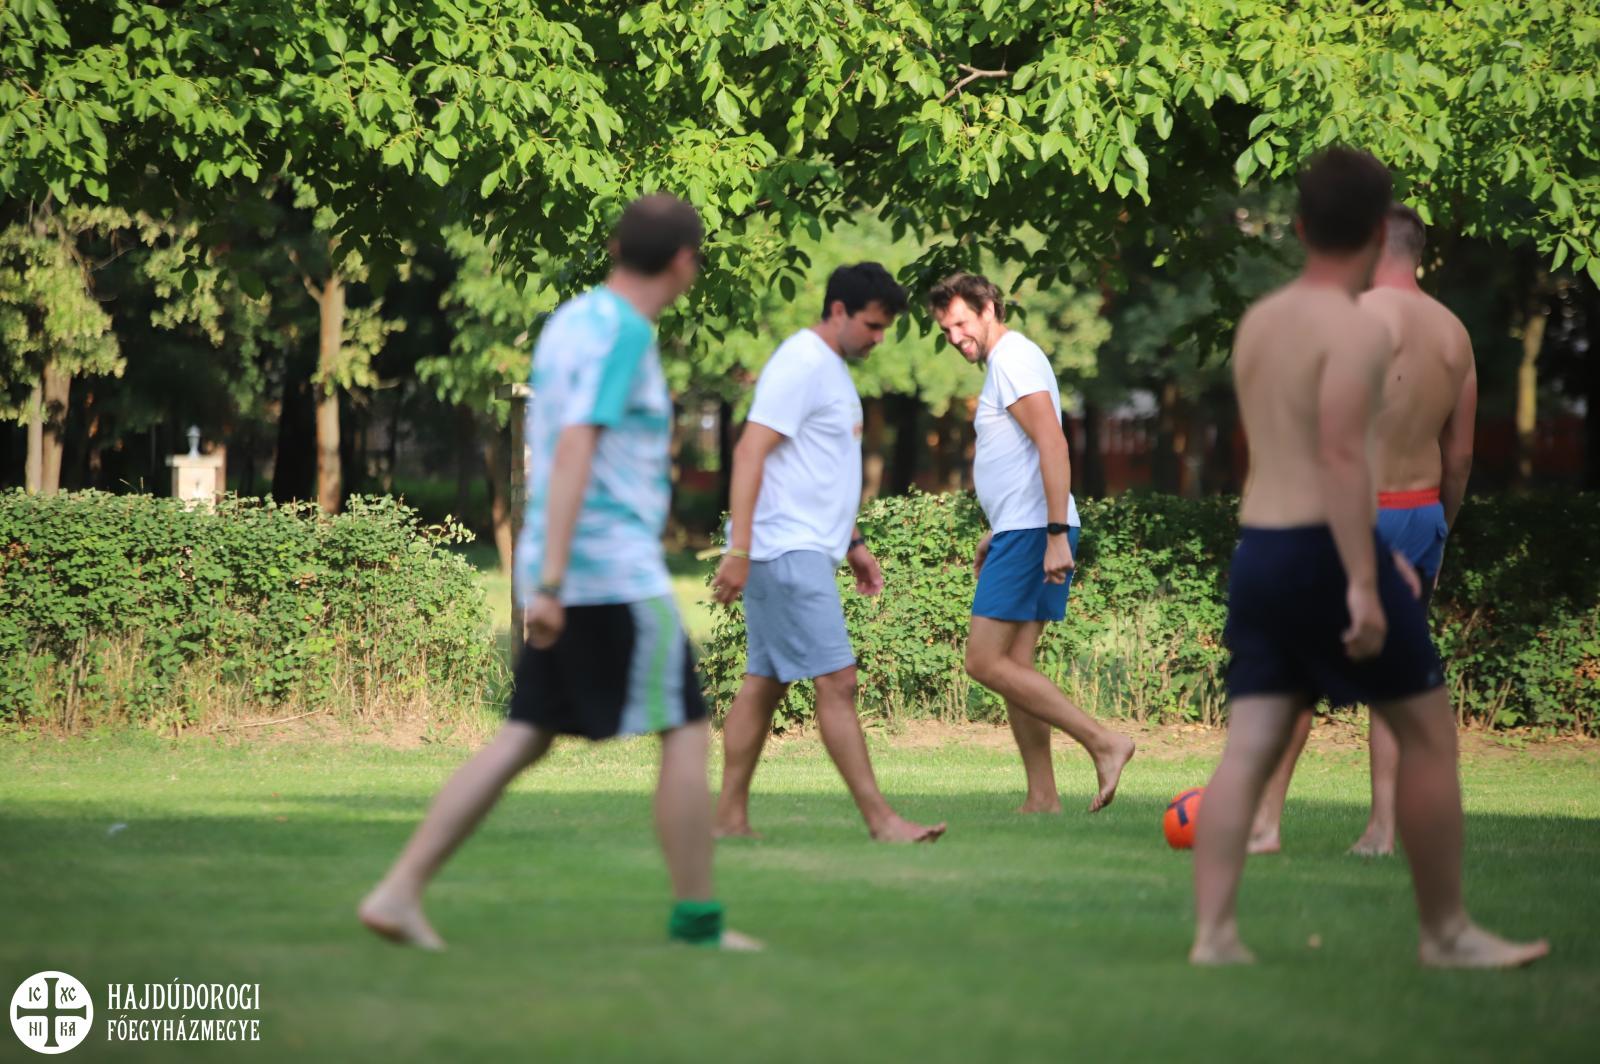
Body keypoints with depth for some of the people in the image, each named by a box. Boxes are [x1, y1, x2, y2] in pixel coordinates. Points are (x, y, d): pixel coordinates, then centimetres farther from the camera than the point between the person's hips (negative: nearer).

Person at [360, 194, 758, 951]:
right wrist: (551, 583, -27)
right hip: (616, 575, -9)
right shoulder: (621, 332, -13)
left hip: (567, 574, 9)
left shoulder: (567, 323, 15)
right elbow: (574, 452, -22)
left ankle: (400, 892, -2)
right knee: (687, 734, 1)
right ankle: (696, 918, 5)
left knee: (524, 739, 6)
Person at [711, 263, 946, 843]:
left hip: (805, 550, 10)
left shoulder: (833, 368, 19)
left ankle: (730, 817, 11)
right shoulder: (800, 364, -13)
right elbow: (750, 453, -19)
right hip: (786, 550, -10)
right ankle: (880, 819, -11)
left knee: (764, 682, 9)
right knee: (837, 681, -11)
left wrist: (853, 542, 26)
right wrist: (739, 549, -24)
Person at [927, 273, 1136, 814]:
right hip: (1022, 531, 10)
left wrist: (1056, 535, -26)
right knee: (1013, 666, 7)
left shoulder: (1013, 359, -11)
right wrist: (996, 535, 30)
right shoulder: (1003, 363, 21)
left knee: (985, 662, -13)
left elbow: (1052, 445, -21)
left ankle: (1103, 742, -15)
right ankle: (1042, 799, 5)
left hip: (1033, 534, -10)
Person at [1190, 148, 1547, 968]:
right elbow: (1342, 455, -22)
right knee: (1427, 732, 5)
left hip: (1256, 548, 8)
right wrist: (1364, 582, -24)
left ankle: (1212, 933, -4)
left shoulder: (1259, 322, 15)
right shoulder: (1356, 329, -12)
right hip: (1322, 551, -8)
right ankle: (1446, 933, 10)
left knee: (1250, 746, 4)